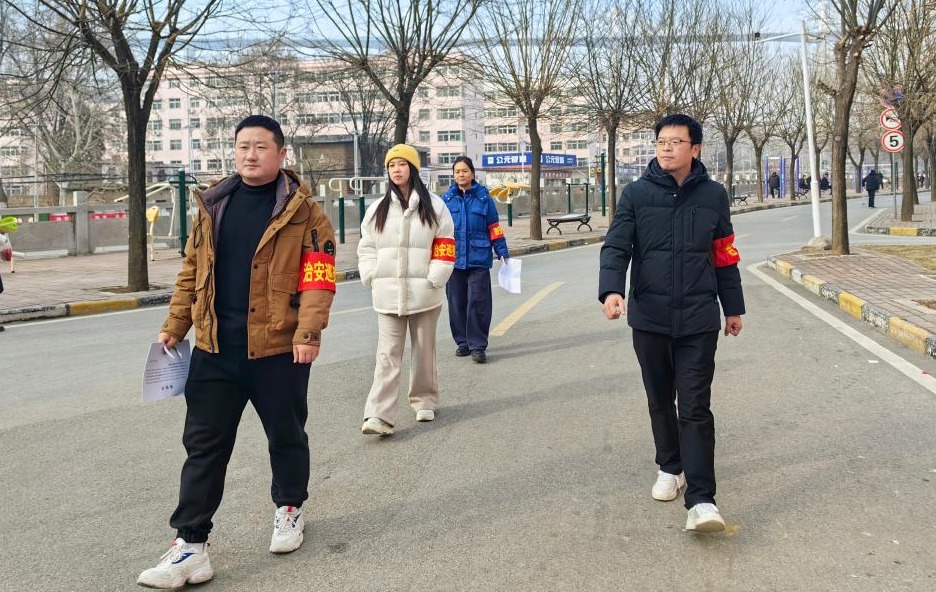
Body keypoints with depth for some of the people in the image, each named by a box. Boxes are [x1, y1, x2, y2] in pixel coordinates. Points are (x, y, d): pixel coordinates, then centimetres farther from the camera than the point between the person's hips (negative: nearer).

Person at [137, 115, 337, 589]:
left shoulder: (303, 211, -6)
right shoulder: (212, 206, 8)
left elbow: (318, 279, -12)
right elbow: (191, 272, 13)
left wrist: (308, 332, -21)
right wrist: (174, 326, 11)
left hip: (278, 349, -3)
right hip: (215, 349, 4)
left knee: (285, 436, 14)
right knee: (203, 444, 4)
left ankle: (289, 508, 39)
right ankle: (190, 544, 11)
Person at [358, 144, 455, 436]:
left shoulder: (434, 206, 2)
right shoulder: (377, 209, 9)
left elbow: (445, 249, -1)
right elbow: (366, 248, 11)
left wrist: (433, 280, -9)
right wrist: (372, 278, -2)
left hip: (424, 294, -1)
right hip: (388, 294, 1)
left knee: (424, 351, 11)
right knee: (387, 355, -5)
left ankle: (424, 402, 29)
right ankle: (380, 415, -10)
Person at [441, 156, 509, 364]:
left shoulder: (483, 197, 1)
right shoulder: (447, 198, 4)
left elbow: (494, 227, 4)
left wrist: (503, 252, 2)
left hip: (479, 259, -2)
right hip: (454, 259, 2)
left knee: (478, 303, -4)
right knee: (457, 303, 9)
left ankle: (478, 346, 4)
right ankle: (462, 342, 23)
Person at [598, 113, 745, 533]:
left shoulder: (713, 195, 3)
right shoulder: (636, 194, 0)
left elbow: (724, 257, 11)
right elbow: (616, 247, -5)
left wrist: (733, 308, 16)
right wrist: (611, 289, -23)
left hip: (698, 319, -1)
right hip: (649, 318, 1)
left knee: (695, 408, -6)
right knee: (660, 401, 14)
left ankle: (701, 500, -7)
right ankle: (670, 467, 35)